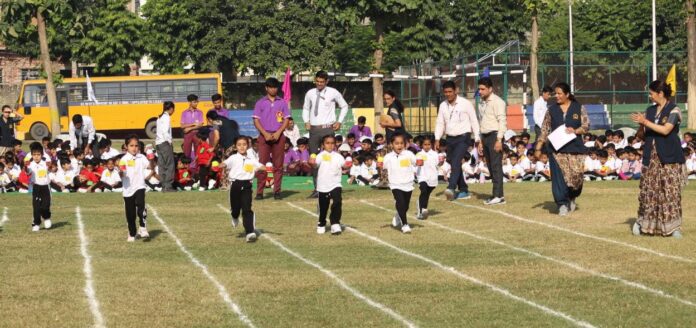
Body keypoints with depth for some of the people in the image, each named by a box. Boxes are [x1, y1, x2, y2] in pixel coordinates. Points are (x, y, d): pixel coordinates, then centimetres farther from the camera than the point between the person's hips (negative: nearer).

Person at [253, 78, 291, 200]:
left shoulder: (283, 103, 11)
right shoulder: (260, 103, 8)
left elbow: (286, 120, 7)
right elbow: (256, 120, 3)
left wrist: (278, 132, -9)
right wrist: (265, 134, -11)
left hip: (278, 135, 1)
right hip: (264, 135, -1)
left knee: (278, 165, 0)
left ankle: (277, 191, 3)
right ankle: (259, 191, -5)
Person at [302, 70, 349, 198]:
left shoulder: (333, 93, 0)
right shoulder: (310, 94, 7)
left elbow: (344, 106, 13)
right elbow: (306, 108, 22)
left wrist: (339, 121, 6)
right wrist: (306, 121, 6)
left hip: (328, 129, -3)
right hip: (313, 129, 3)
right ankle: (317, 189, 9)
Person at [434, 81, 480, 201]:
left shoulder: (465, 103, -6)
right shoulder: (443, 106, 8)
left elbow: (474, 121, -3)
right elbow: (440, 123, 11)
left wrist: (477, 139, -5)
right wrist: (437, 139, -1)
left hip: (463, 138, -6)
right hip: (450, 139, 6)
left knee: (456, 161, -22)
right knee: (453, 164, 7)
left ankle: (451, 188, -34)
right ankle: (463, 191, 17)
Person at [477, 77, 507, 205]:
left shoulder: (497, 102, -9)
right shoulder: (481, 103, 16)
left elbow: (502, 121, -14)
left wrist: (499, 140, -20)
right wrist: (481, 140, 16)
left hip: (494, 135, -8)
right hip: (485, 137, 8)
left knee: (496, 166, -11)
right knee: (490, 166, 7)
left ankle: (498, 196, -12)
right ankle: (498, 195, 11)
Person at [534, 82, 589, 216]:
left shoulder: (579, 108, 5)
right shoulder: (552, 109, 8)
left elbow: (586, 126, 1)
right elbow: (545, 130, 8)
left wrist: (575, 131, -19)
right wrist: (538, 148, 2)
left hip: (575, 148, 0)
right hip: (556, 149, 0)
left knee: (576, 175, 0)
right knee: (559, 177, -9)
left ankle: (572, 198, 28)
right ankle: (562, 204, -4)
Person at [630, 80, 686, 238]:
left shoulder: (674, 110, -4)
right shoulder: (650, 110, 12)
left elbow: (666, 130, -18)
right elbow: (642, 135, 14)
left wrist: (645, 122, -17)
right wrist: (641, 126, -8)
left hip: (669, 157, -5)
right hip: (651, 157, 5)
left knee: (671, 192, -6)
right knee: (648, 191, 3)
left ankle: (673, 226, -3)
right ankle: (643, 221, 15)